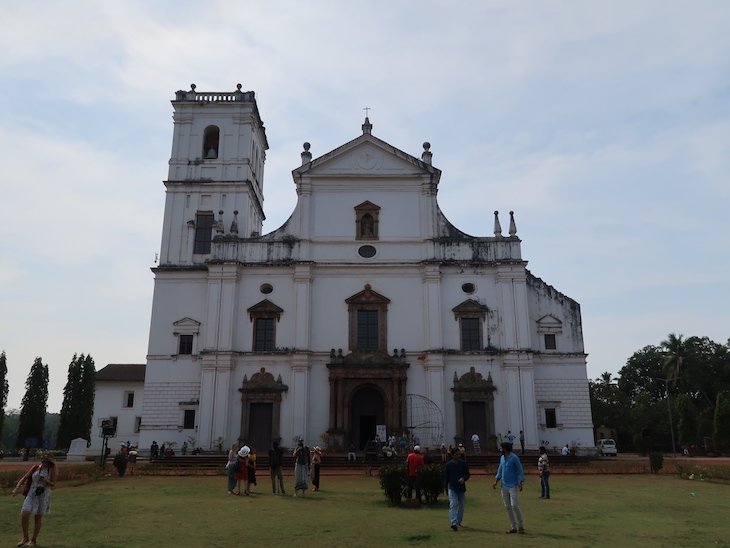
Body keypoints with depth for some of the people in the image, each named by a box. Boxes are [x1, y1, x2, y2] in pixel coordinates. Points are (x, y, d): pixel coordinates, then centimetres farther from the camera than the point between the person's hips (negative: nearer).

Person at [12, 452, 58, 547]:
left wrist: (45, 481, -27)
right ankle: (25, 537, 13)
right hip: (31, 494, 2)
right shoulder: (36, 467, 1)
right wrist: (17, 488, -11)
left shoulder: (53, 469, -6)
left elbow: (53, 484, -8)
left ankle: (33, 540, 23)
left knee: (38, 518, 6)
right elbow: (25, 478, 3)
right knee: (24, 515, -9)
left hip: (43, 495, -2)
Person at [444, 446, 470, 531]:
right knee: (453, 505, -15)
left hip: (462, 488, 3)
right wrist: (445, 487, 6)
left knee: (461, 505, 13)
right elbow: (446, 477, 6)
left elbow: (467, 474, 3)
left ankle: (458, 522, 29)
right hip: (452, 488, -2)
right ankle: (453, 523, -22)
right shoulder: (448, 464, -2)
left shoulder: (463, 463, 1)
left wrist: (463, 478, -18)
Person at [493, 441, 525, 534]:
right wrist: (496, 481, 10)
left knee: (514, 506, -12)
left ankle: (520, 526, 2)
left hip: (513, 486, -7)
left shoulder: (514, 458, -10)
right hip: (504, 486, 7)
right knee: (507, 507, 7)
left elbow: (520, 471, -10)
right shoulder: (502, 458, 11)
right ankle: (513, 527, 14)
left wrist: (520, 484, -19)